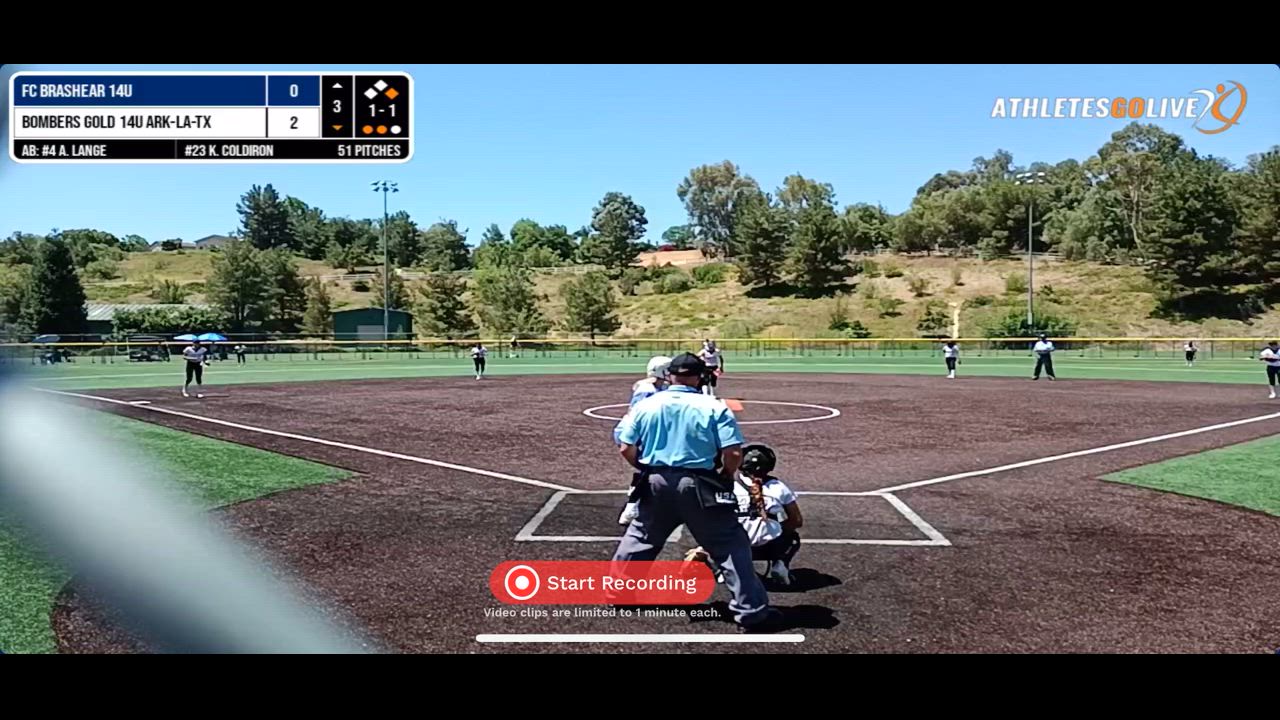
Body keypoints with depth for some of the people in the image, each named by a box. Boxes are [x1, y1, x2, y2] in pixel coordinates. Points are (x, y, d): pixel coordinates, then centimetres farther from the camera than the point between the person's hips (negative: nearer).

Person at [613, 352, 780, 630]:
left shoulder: (645, 405, 2)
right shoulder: (715, 408, -6)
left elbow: (626, 449, 2)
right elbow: (733, 453, -12)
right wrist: (725, 477, 7)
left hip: (657, 484, 4)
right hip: (699, 486, -3)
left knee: (639, 538, 25)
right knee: (730, 545, 4)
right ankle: (752, 610, 3)